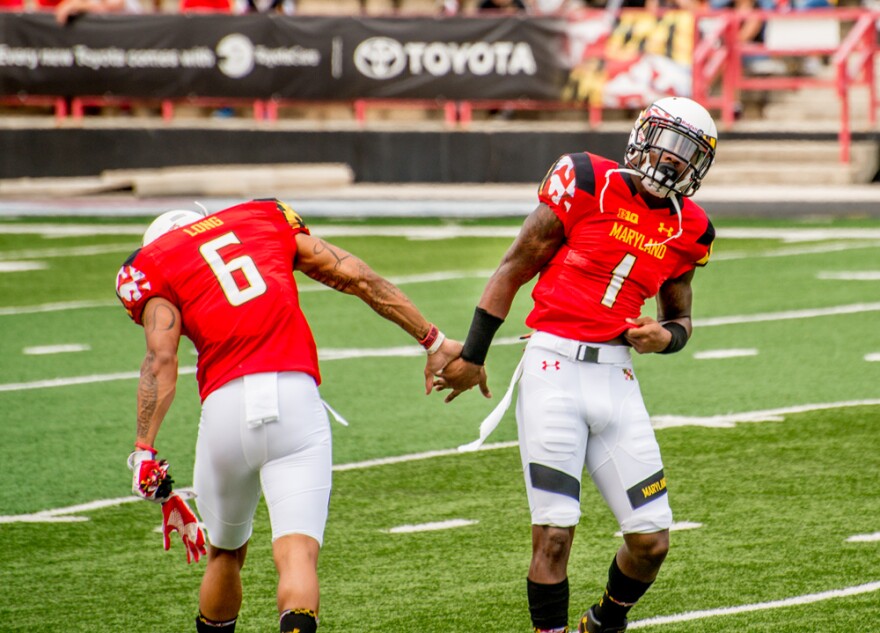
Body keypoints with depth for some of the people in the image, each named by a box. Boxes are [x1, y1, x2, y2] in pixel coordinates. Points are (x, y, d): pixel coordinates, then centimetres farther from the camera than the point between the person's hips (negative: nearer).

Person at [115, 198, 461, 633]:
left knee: (225, 552, 22)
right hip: (294, 397, 0)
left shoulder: (154, 266, 15)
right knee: (297, 553, -10)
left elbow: (161, 358, -2)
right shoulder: (267, 219, 24)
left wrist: (144, 451, -7)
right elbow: (362, 281, 22)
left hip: (226, 404, 0)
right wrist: (434, 342, 28)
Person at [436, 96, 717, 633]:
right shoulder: (589, 183, -4)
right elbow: (514, 269, 2)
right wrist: (472, 356, 5)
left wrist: (665, 336, -3)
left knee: (652, 539, 3)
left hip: (616, 378, 5)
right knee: (554, 534, -10)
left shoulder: (687, 230, 9)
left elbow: (681, 317, 22)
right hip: (555, 367, -5)